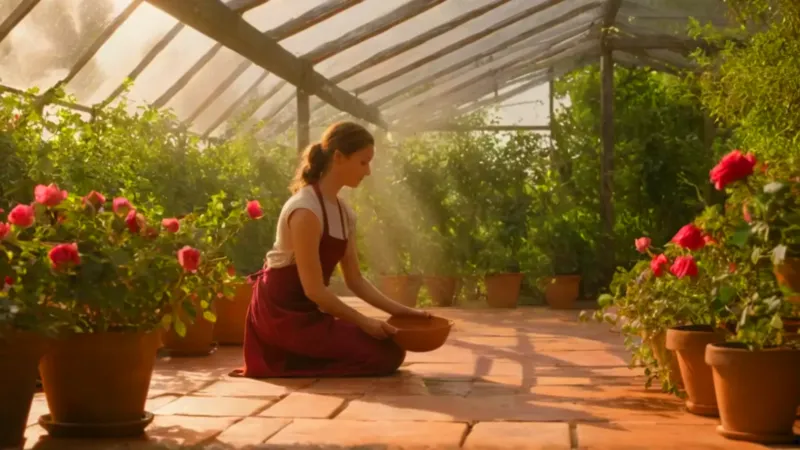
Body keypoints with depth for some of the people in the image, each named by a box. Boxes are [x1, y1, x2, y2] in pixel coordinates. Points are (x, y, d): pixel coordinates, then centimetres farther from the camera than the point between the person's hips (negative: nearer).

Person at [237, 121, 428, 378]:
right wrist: (363, 322, -17)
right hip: (284, 311, -9)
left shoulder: (344, 213, 8)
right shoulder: (306, 210, -21)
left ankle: (291, 357, 8)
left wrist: (398, 310, -2)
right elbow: (313, 289, -22)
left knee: (392, 347, 7)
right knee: (384, 354, -13)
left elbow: (355, 280, 9)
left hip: (308, 310, 9)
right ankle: (285, 364, -2)